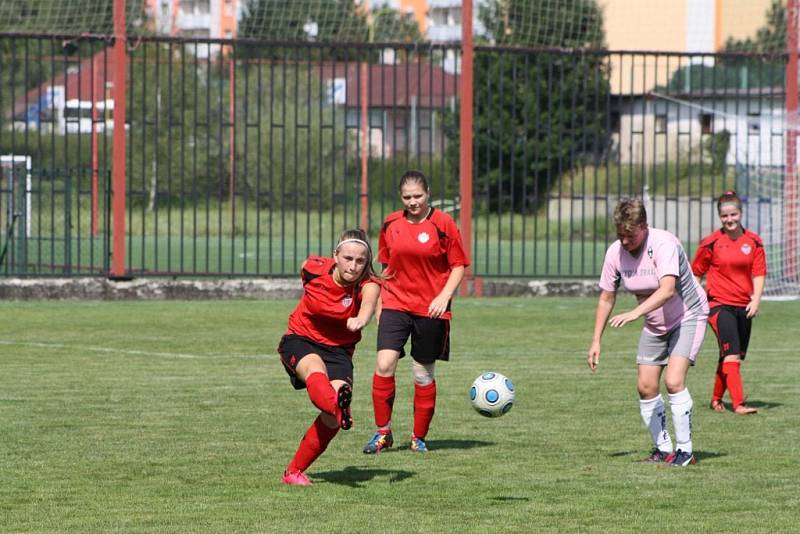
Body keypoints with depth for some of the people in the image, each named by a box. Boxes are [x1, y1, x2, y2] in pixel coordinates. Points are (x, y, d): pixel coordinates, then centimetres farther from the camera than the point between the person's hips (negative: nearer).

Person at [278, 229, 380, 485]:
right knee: (316, 369, -38)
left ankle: (294, 471, -4)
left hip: (338, 349, 1)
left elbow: (369, 301, -42)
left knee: (331, 418, -21)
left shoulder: (367, 284, -18)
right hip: (300, 340, -1)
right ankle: (339, 406, -74)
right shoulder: (313, 269, -11)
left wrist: (361, 318, -67)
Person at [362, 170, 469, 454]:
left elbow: (459, 265, -1)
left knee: (424, 375, 5)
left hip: (430, 310, -2)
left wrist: (444, 295, -14)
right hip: (395, 305, 2)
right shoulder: (391, 224, 6)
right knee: (384, 365, -15)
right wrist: (379, 303, 16)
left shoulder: (443, 223, -4)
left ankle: (419, 438, 20)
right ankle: (382, 431, -3)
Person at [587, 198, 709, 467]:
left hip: (688, 316, -6)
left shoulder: (664, 244, -29)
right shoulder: (615, 252, -10)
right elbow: (606, 298, 2)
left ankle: (685, 451, -12)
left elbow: (667, 289, -42)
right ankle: (663, 449, 14)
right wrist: (596, 341, -1)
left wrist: (635, 313, -53)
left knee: (673, 381, -21)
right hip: (654, 324, 6)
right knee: (646, 387, -1)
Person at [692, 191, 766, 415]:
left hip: (744, 307, 4)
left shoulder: (753, 241, 5)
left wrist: (756, 299, -8)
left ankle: (716, 399, 28)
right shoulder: (711, 243, -4)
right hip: (720, 304, -4)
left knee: (734, 357, 11)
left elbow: (759, 273, 6)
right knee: (731, 355, -17)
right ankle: (738, 403, -23)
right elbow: (696, 273, 5)